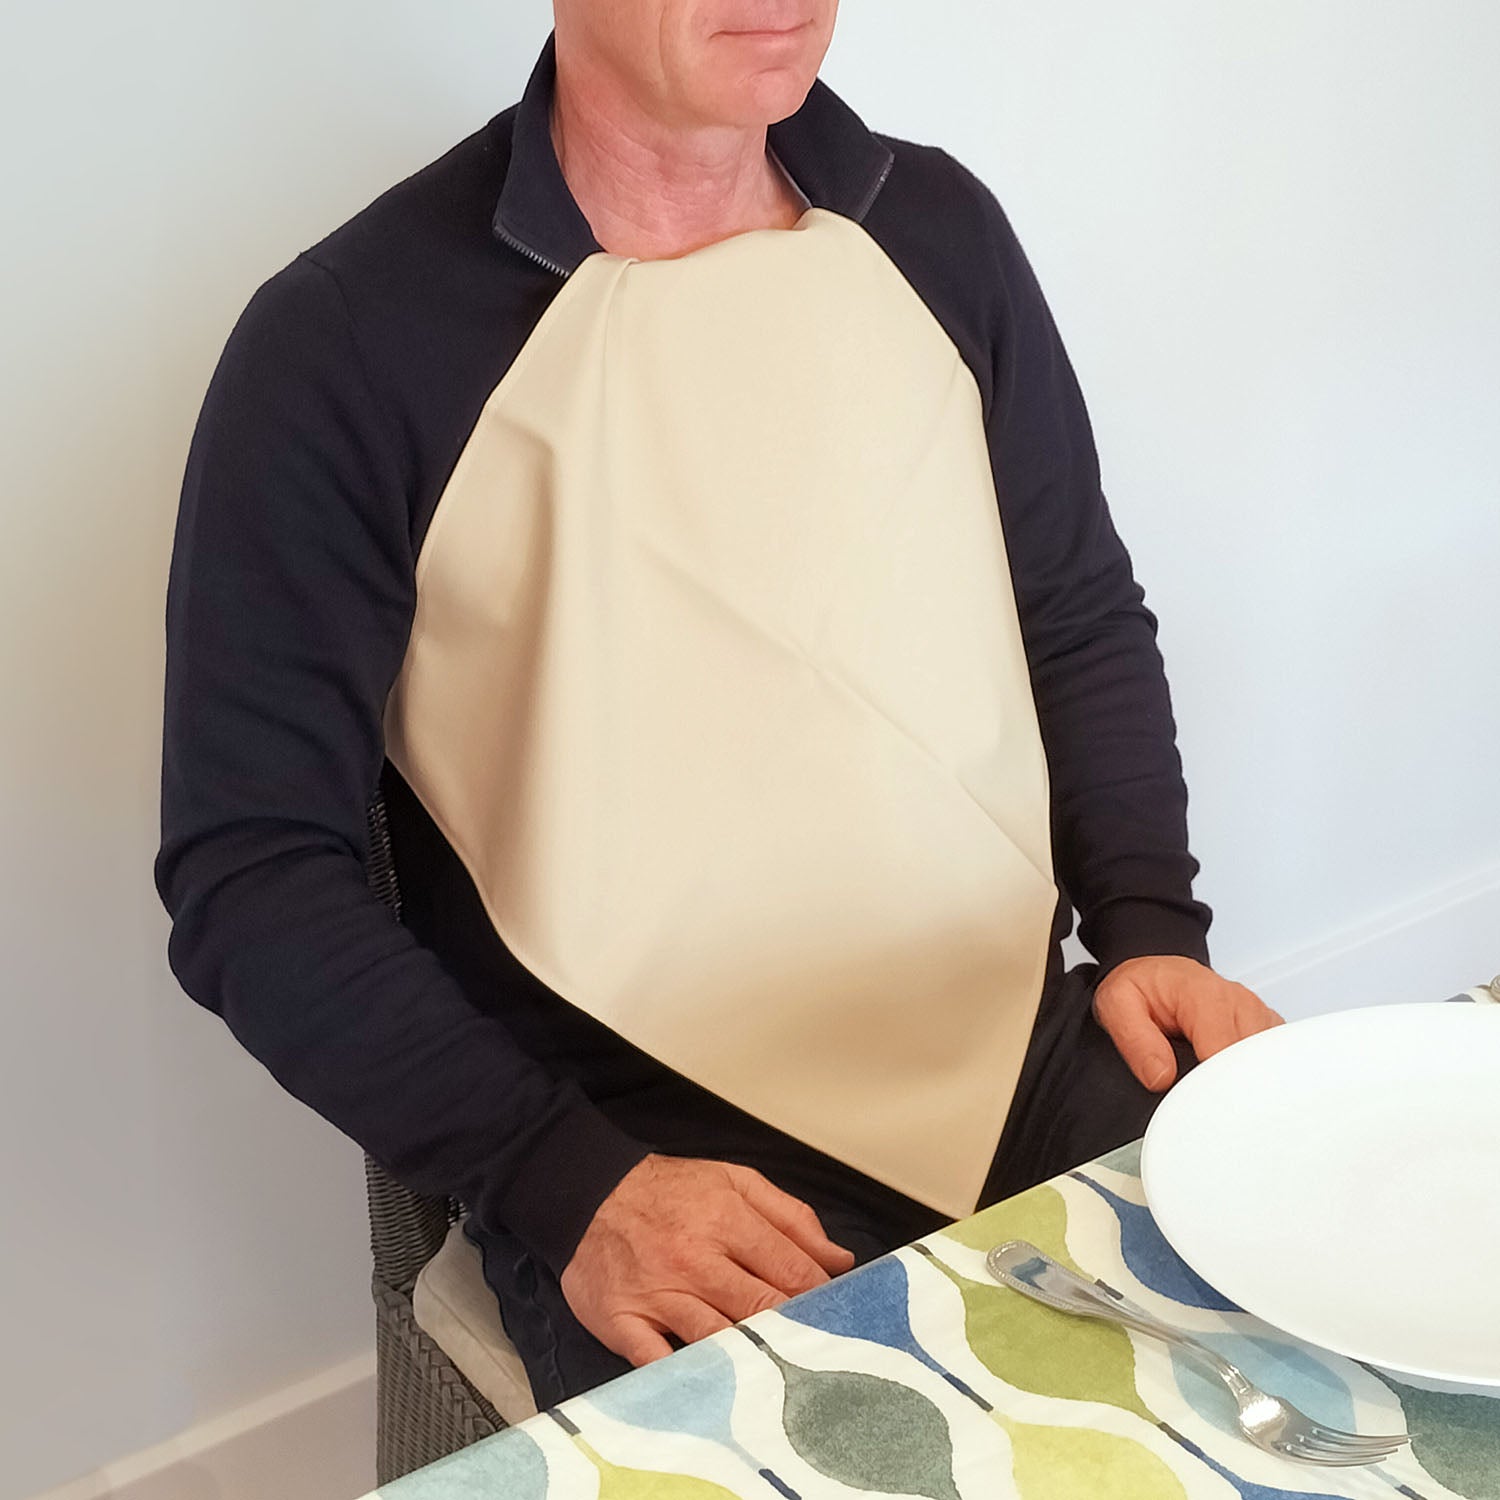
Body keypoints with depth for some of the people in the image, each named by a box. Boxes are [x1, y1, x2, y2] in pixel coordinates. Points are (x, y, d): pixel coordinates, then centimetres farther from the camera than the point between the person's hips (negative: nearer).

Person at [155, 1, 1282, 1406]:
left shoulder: (935, 229, 7)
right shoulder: (345, 342, -8)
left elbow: (1084, 624, 17)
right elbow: (248, 872, -8)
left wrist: (1149, 926, 1)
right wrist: (567, 1186, -16)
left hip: (1035, 1057, 5)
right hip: (644, 1145, -4)